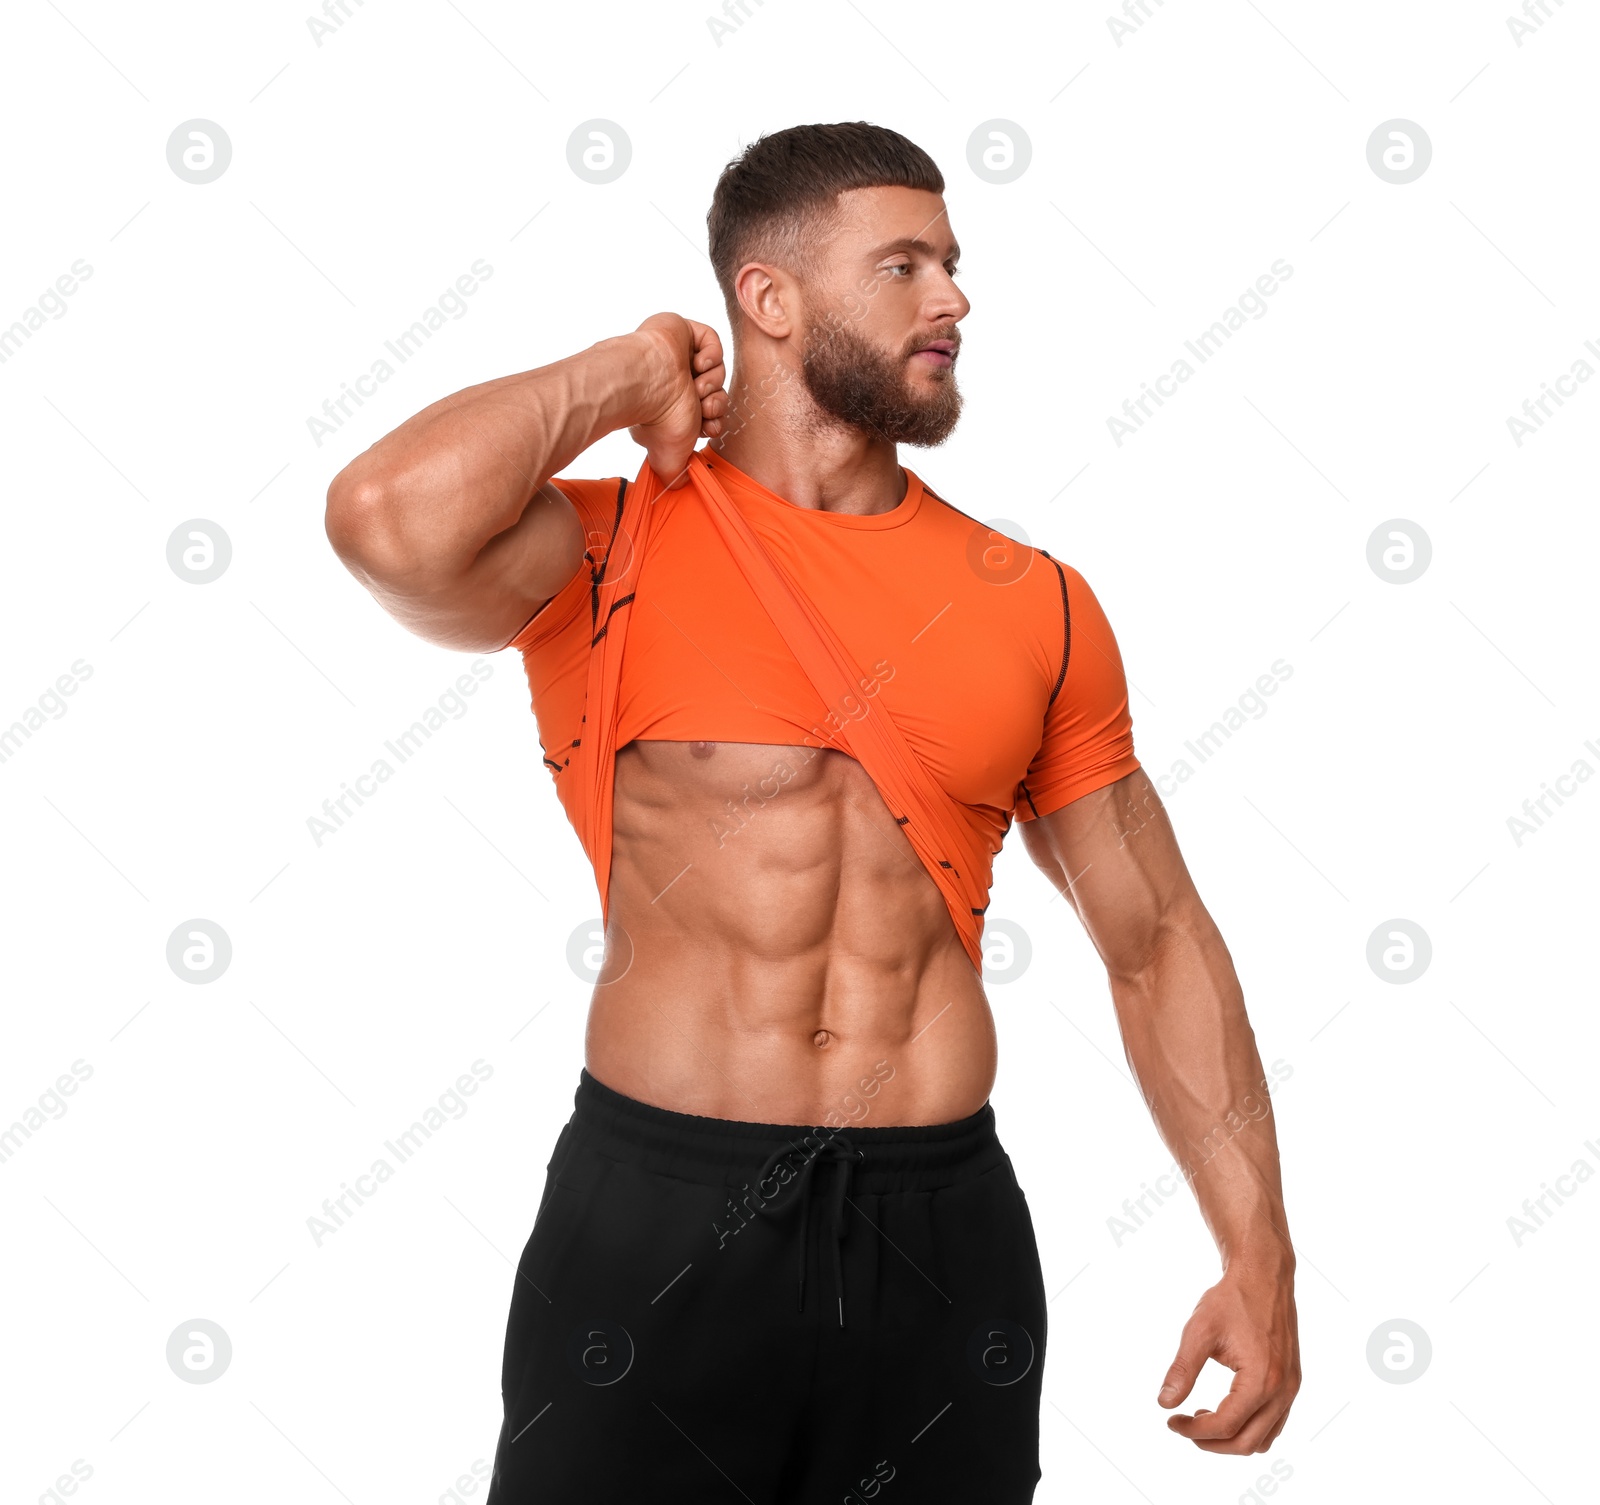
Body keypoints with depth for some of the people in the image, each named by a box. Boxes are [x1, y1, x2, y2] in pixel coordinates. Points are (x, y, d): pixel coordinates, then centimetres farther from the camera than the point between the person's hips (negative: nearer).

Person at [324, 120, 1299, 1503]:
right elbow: (391, 520, -25)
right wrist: (623, 379, -8)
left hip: (944, 1228, 3)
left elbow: (1159, 939, 10)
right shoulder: (614, 550, -3)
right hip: (656, 1222, -3)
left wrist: (1258, 1254, 4)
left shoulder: (1038, 606, 7)